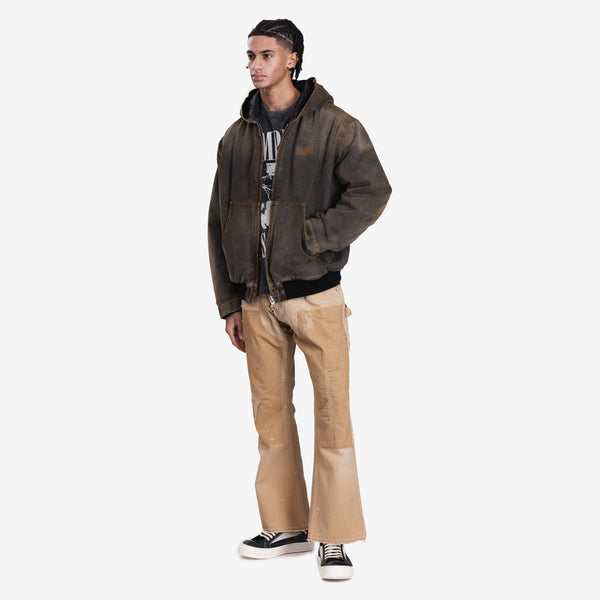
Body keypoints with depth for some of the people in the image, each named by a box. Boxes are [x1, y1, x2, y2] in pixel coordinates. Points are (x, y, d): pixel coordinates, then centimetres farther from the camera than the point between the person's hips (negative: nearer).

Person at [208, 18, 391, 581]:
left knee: (331, 411, -5)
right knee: (271, 413, 10)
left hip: (316, 296, -5)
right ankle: (285, 527, 21)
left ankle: (335, 538, 2)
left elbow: (373, 190, -12)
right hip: (257, 300, 5)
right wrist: (228, 304, 10)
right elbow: (220, 224, 13)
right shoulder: (236, 138, 10)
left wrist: (312, 237, -18)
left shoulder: (333, 126, -3)